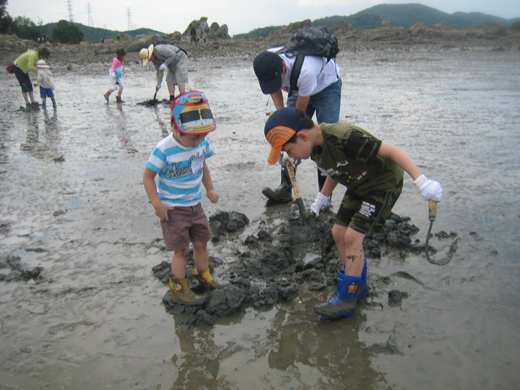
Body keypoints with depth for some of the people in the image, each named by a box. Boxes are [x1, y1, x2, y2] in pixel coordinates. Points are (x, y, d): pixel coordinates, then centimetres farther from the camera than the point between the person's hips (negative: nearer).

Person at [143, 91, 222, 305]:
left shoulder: (202, 143, -5)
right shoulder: (164, 150, -24)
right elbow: (148, 176, -16)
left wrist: (210, 189, 8)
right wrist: (157, 204, -20)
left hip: (195, 205, 6)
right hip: (173, 209, -6)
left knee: (201, 242, 16)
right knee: (181, 250, -1)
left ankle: (203, 276, 38)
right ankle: (179, 289, 16)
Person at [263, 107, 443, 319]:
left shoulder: (346, 137, -34)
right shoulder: (315, 146, -5)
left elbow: (391, 151, -31)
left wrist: (421, 181, -34)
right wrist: (321, 198, 17)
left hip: (384, 184, -9)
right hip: (359, 186, 9)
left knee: (352, 237, -14)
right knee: (338, 233, 5)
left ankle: (346, 300, -1)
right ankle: (359, 286, 23)